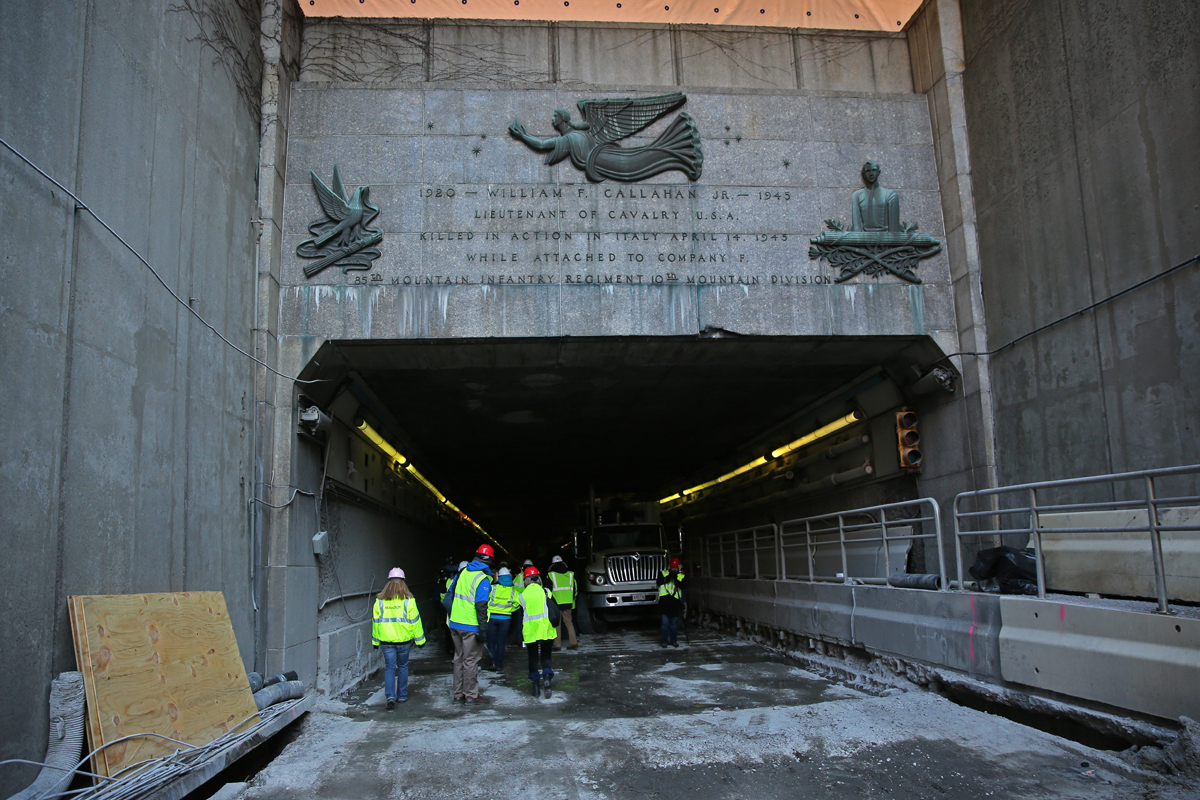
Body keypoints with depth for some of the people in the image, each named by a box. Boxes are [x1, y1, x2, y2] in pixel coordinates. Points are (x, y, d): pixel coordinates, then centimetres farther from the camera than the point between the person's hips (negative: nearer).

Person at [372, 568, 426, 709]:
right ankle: (402, 696, 21)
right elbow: (415, 621, -4)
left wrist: (375, 641, 15)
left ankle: (390, 696, -10)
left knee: (389, 668, 5)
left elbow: (376, 622, 5)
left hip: (386, 640, 1)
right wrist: (420, 640, 4)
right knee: (403, 667, 15)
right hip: (404, 639, 0)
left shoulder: (380, 601, 0)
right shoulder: (408, 600, -6)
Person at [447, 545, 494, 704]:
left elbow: (450, 595, 15)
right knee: (471, 661, 3)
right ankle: (471, 695, 10)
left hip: (455, 624, 7)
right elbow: (481, 606, -20)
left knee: (459, 658, 16)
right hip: (470, 627, -7)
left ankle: (458, 694, 23)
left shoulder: (461, 573, 7)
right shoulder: (483, 580, -15)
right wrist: (483, 629, -17)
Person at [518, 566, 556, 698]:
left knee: (533, 659, 12)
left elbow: (522, 616, 7)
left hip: (530, 631, 0)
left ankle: (536, 688, 14)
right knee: (546, 657, 11)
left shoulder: (523, 595, 1)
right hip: (546, 630, 0)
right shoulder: (546, 591, 0)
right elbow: (553, 610, 6)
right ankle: (547, 680, -12)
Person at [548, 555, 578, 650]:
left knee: (556, 624, 3)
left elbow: (548, 590, -3)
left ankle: (557, 645, 3)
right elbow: (574, 590, 14)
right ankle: (573, 642, 1)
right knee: (569, 622, 10)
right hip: (568, 603, 3)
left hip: (556, 603, -3)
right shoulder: (570, 574, 10)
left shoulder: (551, 575, -2)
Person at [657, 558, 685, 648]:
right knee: (665, 622, -3)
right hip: (665, 600, -2)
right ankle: (664, 640, 3)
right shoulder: (663, 573, 8)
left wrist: (676, 578, -16)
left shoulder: (681, 576, 10)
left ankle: (673, 640, 17)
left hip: (675, 601, 2)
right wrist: (668, 576, -15)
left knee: (674, 623, 7)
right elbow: (659, 582, -8)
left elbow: (682, 586, -5)